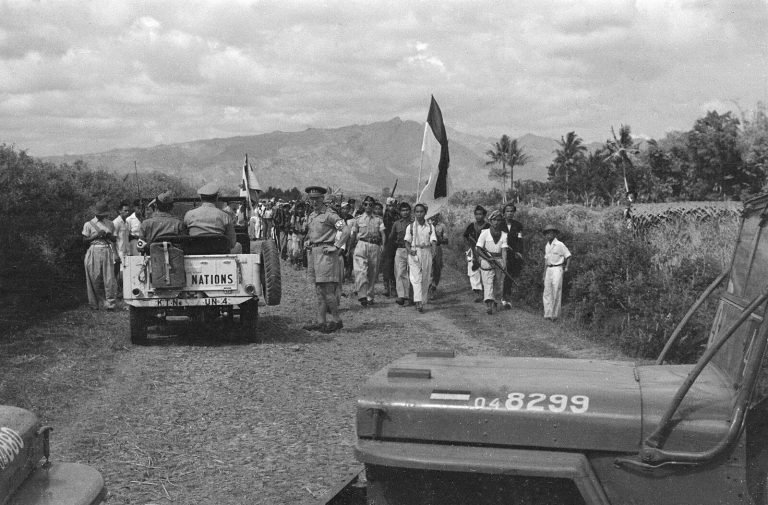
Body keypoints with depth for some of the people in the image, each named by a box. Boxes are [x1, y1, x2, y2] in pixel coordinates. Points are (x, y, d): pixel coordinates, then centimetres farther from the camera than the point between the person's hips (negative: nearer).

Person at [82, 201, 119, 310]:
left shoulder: (110, 223, 15)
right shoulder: (89, 224, 5)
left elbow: (114, 239, 19)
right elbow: (84, 241, 2)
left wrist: (108, 236, -3)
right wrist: (96, 235, -10)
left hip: (107, 252, 2)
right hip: (94, 252, -2)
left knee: (109, 278, -7)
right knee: (95, 279, -1)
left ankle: (110, 303, -5)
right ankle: (95, 304, 9)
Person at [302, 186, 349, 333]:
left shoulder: (329, 215, -10)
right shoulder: (311, 216, 15)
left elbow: (345, 230, -18)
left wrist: (335, 246, -18)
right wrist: (308, 242, 18)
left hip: (326, 253, -9)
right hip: (313, 253, 9)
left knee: (327, 290, -10)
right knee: (319, 290, 9)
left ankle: (336, 321, -1)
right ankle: (321, 322, 12)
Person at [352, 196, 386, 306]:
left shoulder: (378, 219, 12)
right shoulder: (358, 219, 11)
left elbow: (383, 234, 4)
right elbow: (353, 235, 16)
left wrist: (383, 245, -8)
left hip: (375, 246, 2)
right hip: (362, 245, -2)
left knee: (373, 272, 5)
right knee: (361, 270, -17)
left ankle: (370, 296, 15)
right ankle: (362, 296, -22)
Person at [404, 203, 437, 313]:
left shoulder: (430, 227, 6)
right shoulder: (410, 227, 5)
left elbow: (433, 241, -1)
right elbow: (407, 242, 5)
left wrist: (433, 250, -19)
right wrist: (410, 250, -14)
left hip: (426, 253, 2)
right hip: (414, 254, -2)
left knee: (426, 279, 5)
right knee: (416, 277, -12)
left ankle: (423, 300, 20)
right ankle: (418, 302, -21)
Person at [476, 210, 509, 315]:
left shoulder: (504, 235, 4)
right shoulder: (484, 233, -3)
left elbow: (504, 250, -6)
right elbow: (479, 250, -5)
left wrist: (504, 263, -21)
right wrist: (488, 259, -18)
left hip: (499, 260, 3)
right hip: (486, 260, -3)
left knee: (499, 283, 10)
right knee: (488, 283, -12)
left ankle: (494, 300, 35)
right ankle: (489, 305, -21)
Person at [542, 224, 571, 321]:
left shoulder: (560, 245, -8)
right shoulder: (547, 246, 13)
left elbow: (568, 256, -3)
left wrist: (566, 268, -7)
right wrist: (544, 273, 18)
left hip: (557, 269, -7)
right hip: (549, 269, 7)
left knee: (556, 292, -8)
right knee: (547, 292, 3)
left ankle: (555, 314, -4)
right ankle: (548, 314, 6)